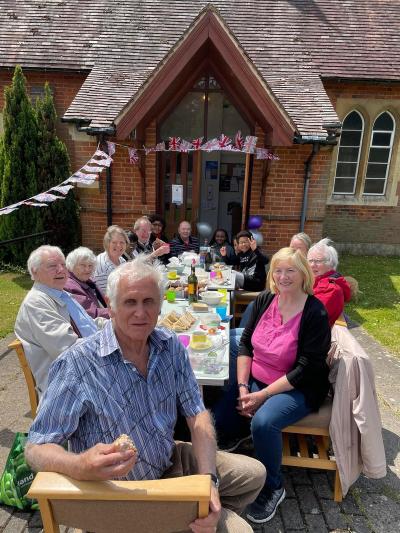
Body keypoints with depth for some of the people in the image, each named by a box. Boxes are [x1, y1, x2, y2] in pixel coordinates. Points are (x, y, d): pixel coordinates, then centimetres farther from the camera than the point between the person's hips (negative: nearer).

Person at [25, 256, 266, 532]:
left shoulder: (172, 346, -9)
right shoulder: (77, 365, -25)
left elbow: (197, 414, -7)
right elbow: (36, 448, -21)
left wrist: (209, 480, -20)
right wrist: (81, 467, -42)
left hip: (170, 462, 6)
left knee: (254, 473, 13)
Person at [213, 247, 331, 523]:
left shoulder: (315, 313, -16)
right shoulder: (265, 300, -1)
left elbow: (307, 368, -17)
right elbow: (246, 343, 3)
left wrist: (262, 395, -18)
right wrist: (242, 386, -7)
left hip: (297, 389, -4)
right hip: (254, 379, 5)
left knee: (263, 421, -30)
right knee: (220, 418, -14)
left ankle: (272, 488, -1)